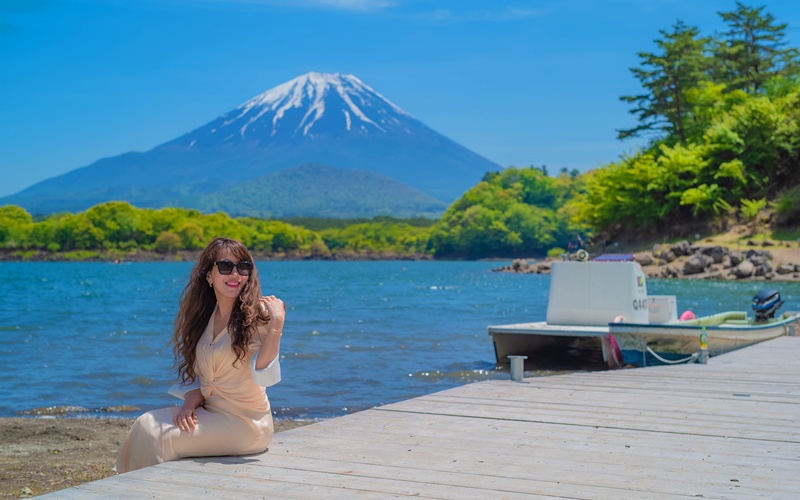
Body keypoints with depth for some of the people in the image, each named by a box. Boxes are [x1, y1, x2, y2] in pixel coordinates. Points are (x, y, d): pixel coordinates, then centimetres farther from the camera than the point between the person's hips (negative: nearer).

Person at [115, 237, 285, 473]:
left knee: (162, 439, -18)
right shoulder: (205, 315, 8)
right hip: (210, 412, 6)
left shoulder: (256, 314, -11)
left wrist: (276, 325, -33)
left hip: (245, 422, -6)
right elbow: (195, 374, 13)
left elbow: (263, 375, -22)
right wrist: (190, 405, -6)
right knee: (146, 424, -11)